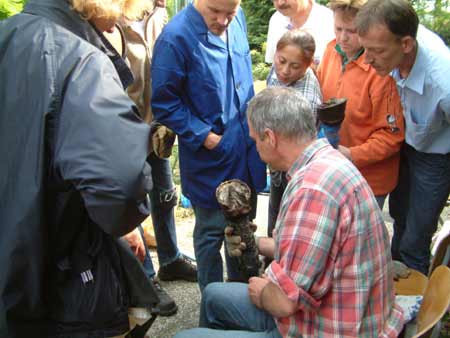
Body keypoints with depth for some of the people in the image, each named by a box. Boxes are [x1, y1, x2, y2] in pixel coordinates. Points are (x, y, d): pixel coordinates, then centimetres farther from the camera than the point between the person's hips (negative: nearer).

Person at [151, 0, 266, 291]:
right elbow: (164, 103, -16)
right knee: (212, 232, 10)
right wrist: (203, 136, -19)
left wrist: (253, 119, 13)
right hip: (210, 158, -7)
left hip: (245, 150, 7)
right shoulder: (176, 37, -22)